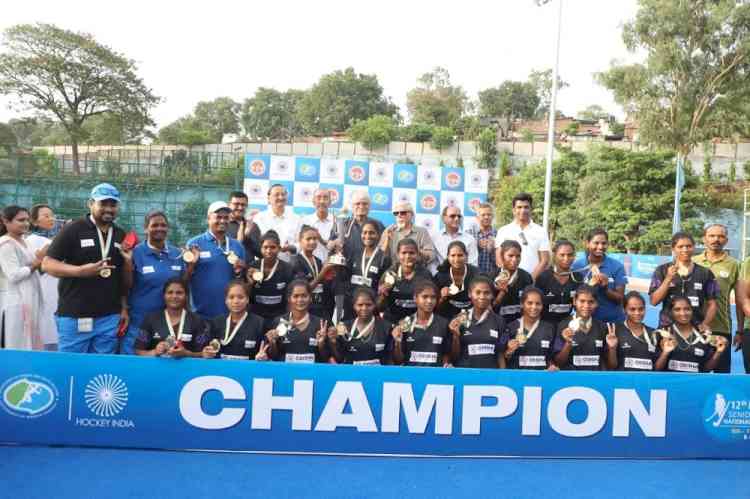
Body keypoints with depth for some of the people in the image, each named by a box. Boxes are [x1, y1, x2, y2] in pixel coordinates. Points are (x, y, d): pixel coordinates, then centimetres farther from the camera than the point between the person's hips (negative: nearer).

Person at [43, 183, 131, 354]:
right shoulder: (73, 229, -3)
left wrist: (128, 261, -5)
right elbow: (47, 264, -7)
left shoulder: (122, 236, 11)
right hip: (74, 316, -4)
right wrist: (81, 271, -20)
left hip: (110, 317, 4)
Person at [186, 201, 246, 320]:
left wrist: (240, 271, -8)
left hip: (231, 313, 3)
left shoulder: (237, 245, 7)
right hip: (202, 314, -3)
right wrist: (192, 263, -20)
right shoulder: (194, 243, -2)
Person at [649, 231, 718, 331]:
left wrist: (705, 323, -6)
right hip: (667, 327, -1)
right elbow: (654, 301, -3)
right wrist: (668, 278, -12)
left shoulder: (705, 273, 9)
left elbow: (711, 304, 10)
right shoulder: (662, 270, 4)